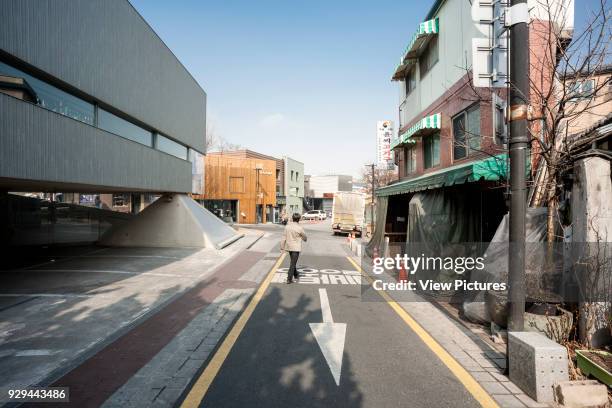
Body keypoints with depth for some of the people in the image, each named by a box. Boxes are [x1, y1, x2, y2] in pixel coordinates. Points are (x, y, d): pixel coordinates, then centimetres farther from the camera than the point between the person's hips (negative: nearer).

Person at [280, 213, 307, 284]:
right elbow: (304, 237, 0)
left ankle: (296, 275, 37)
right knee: (293, 263, -2)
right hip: (296, 248, -6)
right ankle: (289, 279, -4)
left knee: (293, 262, 22)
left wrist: (282, 246, 7)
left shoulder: (287, 226, -1)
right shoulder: (299, 228, -15)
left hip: (289, 247, 6)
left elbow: (284, 237, 1)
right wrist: (305, 239, 23)